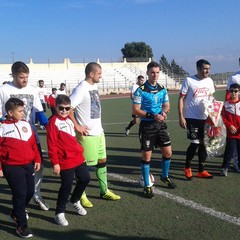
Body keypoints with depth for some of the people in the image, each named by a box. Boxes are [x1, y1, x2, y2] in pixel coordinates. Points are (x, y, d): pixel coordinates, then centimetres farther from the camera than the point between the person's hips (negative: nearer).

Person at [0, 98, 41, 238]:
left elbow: (33, 143, 13)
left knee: (30, 191, 13)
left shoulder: (26, 124, 10)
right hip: (12, 167, -6)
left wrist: (37, 159, 9)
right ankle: (22, 226, 9)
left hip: (29, 165, 6)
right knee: (20, 194, -5)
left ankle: (16, 213, 39)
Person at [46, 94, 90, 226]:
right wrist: (55, 163, -17)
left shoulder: (69, 120, 12)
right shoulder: (53, 122, -14)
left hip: (78, 158, 8)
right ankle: (59, 213, 16)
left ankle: (74, 201, 39)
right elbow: (52, 145, -17)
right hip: (65, 161, -8)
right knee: (66, 186, -1)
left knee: (85, 178, 16)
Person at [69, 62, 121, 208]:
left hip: (99, 132, 9)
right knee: (84, 165, 2)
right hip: (87, 134, -9)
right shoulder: (81, 89, -16)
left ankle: (104, 191, 28)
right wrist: (77, 126, -19)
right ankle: (82, 195, 16)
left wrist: (100, 128, 17)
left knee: (102, 161, 15)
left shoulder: (94, 87, 11)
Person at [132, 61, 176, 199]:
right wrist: (152, 116, -23)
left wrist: (164, 112, -8)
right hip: (147, 126, -5)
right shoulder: (141, 90, -11)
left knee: (168, 152, 10)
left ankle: (165, 176, 36)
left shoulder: (162, 89, 6)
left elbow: (167, 105, 16)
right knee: (147, 156, 1)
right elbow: (135, 110, -14)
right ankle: (147, 186, 15)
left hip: (160, 124, 5)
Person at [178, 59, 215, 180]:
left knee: (203, 143, 9)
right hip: (191, 118, -5)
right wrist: (181, 117, -13)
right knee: (195, 143, -8)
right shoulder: (188, 80, -10)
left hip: (205, 117, 5)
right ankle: (187, 167, 16)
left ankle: (201, 170, 21)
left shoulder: (209, 81, 5)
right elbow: (181, 99, -8)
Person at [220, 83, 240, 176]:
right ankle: (225, 168, 9)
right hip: (231, 132, -1)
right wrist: (230, 125, -14)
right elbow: (223, 117, -2)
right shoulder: (226, 104, -1)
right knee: (229, 150, 0)